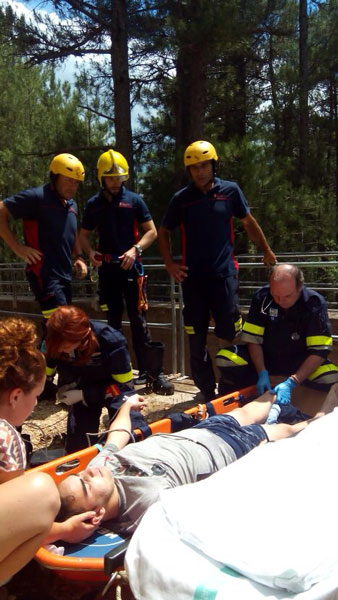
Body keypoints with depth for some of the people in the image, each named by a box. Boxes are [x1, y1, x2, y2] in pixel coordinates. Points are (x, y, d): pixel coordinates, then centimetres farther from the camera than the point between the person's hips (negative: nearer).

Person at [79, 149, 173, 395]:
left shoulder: (134, 200, 3)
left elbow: (151, 231, 2)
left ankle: (152, 372, -3)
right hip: (107, 268, 3)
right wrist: (91, 252, -3)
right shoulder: (94, 204, 10)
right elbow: (84, 234, 18)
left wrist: (135, 250, -14)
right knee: (113, 320, 11)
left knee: (138, 319, -6)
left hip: (131, 266, -3)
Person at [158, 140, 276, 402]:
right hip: (192, 277, 2)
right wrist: (170, 263, 4)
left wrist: (267, 251, 19)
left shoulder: (230, 191, 2)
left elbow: (249, 223, 14)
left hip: (224, 274, -1)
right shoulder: (181, 198, 4)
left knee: (228, 334, -2)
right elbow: (164, 233, 15)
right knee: (196, 340, 7)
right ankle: (207, 392, 21)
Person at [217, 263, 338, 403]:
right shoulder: (261, 297, -15)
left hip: (300, 363, -1)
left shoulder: (315, 303, -20)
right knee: (225, 359, -24)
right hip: (264, 357, 2)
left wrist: (291, 382, -32)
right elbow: (253, 339, -10)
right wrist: (262, 373, -24)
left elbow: (319, 351, -22)